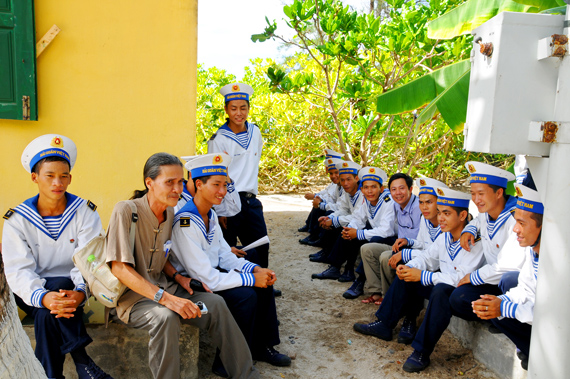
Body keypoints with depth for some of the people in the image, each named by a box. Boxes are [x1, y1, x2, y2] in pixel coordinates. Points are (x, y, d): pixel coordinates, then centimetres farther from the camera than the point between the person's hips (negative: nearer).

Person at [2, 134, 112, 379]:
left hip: (71, 288, 0)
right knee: (47, 308, -31)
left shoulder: (85, 212, -2)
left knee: (48, 314, -31)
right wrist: (42, 297, -33)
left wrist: (80, 292, -34)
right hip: (32, 292, 1)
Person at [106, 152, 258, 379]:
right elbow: (119, 268, -24)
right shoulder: (126, 211, -18)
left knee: (215, 304, -9)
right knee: (165, 317, -36)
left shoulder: (170, 213, 4)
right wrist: (165, 298, -31)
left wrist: (178, 277, -2)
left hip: (161, 288, 7)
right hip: (130, 296, -7)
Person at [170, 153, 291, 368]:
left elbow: (225, 256, 7)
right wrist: (251, 278, -23)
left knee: (263, 284, -1)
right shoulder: (185, 223, -28)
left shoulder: (210, 215, 2)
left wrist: (256, 269, -8)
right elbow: (207, 278, -29)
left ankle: (261, 347, 13)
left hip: (212, 272, 9)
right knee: (246, 296, -23)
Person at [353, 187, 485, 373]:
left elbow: (460, 278, -31)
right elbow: (428, 257, 12)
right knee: (405, 277, 6)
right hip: (442, 283, 9)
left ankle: (422, 353, -28)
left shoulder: (474, 242, -23)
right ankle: (384, 325, 11)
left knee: (441, 290, -38)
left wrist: (422, 276, -27)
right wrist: (409, 267, -10)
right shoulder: (445, 236, 3)